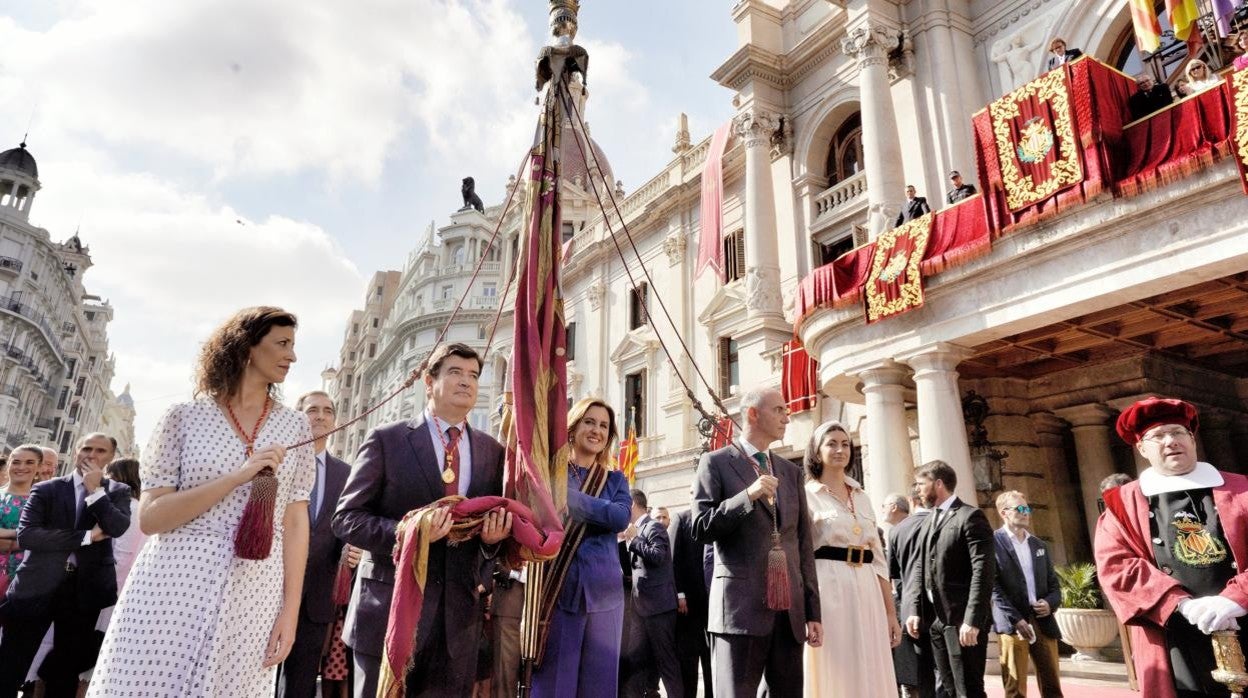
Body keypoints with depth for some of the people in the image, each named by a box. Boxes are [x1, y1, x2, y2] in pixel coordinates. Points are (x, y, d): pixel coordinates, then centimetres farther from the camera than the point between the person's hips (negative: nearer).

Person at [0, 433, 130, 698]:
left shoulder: (118, 491, 5)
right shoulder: (45, 489, 3)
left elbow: (118, 528, -12)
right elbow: (24, 535, -9)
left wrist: (96, 490, -14)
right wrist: (87, 537, -15)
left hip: (85, 589, 1)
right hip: (38, 586, -1)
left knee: (66, 671, 13)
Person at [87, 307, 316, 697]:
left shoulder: (294, 426, 6)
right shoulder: (185, 417, 1)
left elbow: (295, 521, 4)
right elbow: (150, 518, -4)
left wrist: (291, 608, -1)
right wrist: (236, 477, -16)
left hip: (252, 597, 2)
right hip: (175, 588, -1)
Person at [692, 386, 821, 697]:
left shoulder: (791, 471, 16)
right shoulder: (715, 462, 1)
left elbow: (804, 544, 14)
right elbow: (700, 529, -6)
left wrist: (813, 611, 9)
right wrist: (748, 495, -17)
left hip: (790, 610, 5)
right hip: (742, 605, -5)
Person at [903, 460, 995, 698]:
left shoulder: (970, 516, -9)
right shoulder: (929, 521, 16)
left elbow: (983, 571, -17)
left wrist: (972, 619, -23)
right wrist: (914, 610, 3)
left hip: (963, 619, -8)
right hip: (936, 619, 8)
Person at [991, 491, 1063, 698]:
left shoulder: (1040, 545, 17)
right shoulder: (993, 542, -4)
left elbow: (1053, 583, 18)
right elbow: (993, 586, -9)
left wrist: (1050, 603, -3)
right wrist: (1015, 619, -15)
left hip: (1043, 621, 6)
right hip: (1011, 623, -5)